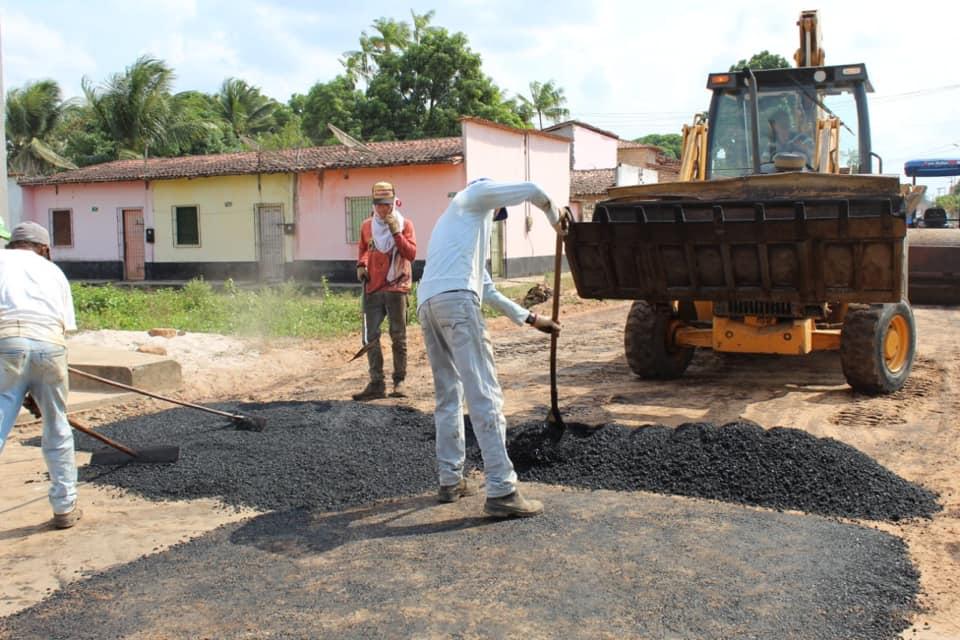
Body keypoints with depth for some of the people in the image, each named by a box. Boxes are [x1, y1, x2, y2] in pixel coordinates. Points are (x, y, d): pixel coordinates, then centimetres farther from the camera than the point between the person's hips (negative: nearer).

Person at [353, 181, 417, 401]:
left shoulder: (404, 224, -1)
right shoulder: (367, 226, 9)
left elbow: (411, 254, -11)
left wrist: (396, 232, -19)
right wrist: (361, 265, 6)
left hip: (396, 287, -3)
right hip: (372, 288, 3)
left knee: (398, 337, 2)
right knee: (371, 337, 1)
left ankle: (399, 381, 10)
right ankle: (376, 383, 5)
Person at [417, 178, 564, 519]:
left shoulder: (453, 223, 38)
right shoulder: (476, 194, 17)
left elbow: (486, 289, 37)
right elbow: (532, 190, 13)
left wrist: (530, 318, 39)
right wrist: (554, 217, 34)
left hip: (426, 303, 9)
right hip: (455, 299, -9)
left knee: (448, 397, 17)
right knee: (484, 395, -10)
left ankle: (450, 481, 20)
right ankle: (502, 491, -13)